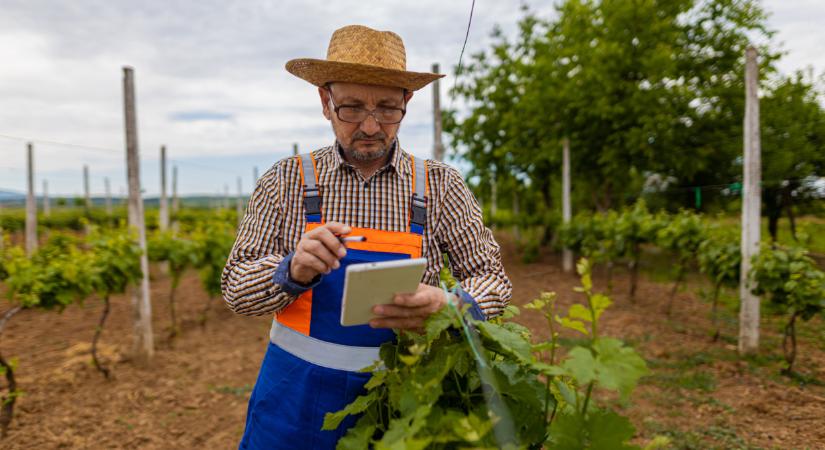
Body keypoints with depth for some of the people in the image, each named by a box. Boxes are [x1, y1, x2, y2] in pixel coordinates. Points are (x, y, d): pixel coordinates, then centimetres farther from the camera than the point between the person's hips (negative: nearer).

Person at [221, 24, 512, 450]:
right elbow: (236, 289, -4)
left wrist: (448, 304, -27)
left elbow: (493, 280, -4)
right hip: (297, 399, 1)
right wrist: (292, 271, -26)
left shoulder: (441, 186, -5)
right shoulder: (285, 181, -5)